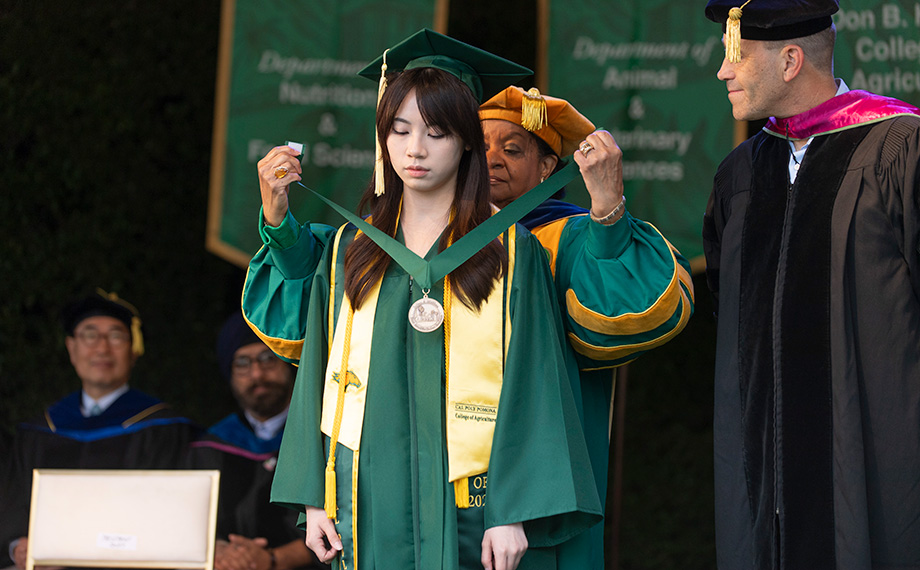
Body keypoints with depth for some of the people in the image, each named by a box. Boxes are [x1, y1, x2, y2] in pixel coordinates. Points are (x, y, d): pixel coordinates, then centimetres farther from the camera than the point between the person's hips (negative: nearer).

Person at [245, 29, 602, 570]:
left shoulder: (509, 252, 0)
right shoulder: (349, 252, 10)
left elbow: (529, 390, -5)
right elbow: (320, 378, 11)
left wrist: (514, 514, -12)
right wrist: (315, 498, 4)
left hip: (471, 512, -3)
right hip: (374, 512, 3)